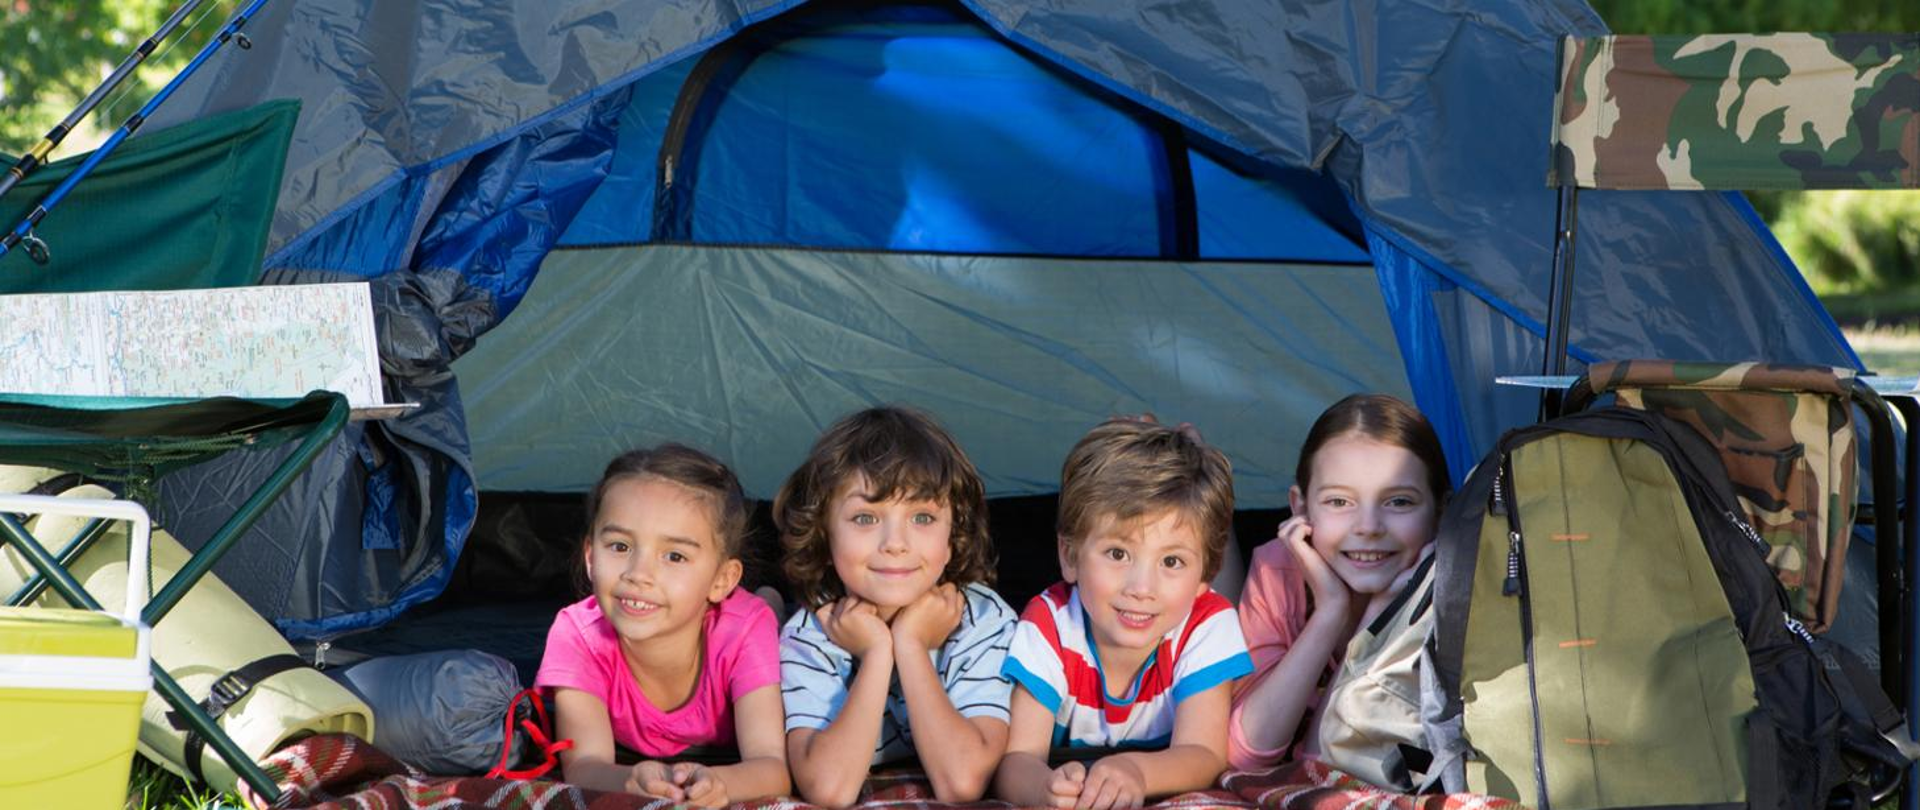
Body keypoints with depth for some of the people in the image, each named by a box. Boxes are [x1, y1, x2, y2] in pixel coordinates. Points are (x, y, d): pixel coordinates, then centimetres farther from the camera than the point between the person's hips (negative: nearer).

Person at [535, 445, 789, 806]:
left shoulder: (745, 629, -37)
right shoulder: (578, 634, -35)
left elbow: (772, 769, -45)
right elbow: (584, 767, -44)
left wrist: (713, 783, -71)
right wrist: (631, 781, -70)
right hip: (629, 767, 1)